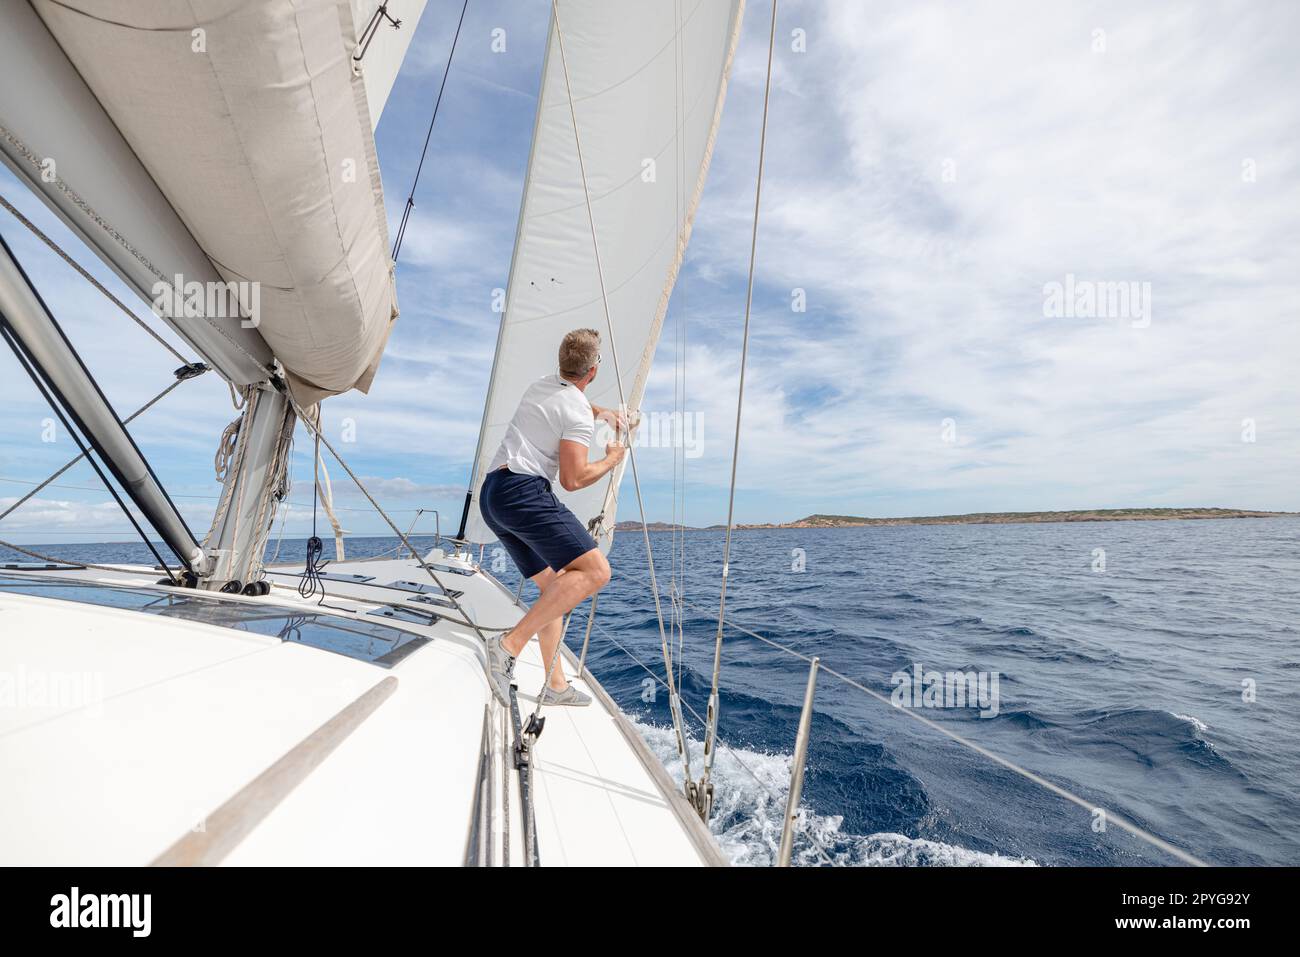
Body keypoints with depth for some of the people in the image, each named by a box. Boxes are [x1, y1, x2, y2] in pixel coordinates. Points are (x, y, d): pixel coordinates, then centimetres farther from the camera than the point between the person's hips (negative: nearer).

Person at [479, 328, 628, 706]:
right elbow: (572, 479, -12)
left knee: (554, 584, 12)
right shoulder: (579, 415, -7)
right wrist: (611, 460, 4)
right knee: (595, 571, -16)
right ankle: (510, 645, -21)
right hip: (524, 490, -10)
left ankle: (555, 685, 11)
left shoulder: (541, 385, 20)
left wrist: (601, 412, 32)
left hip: (490, 493, 10)